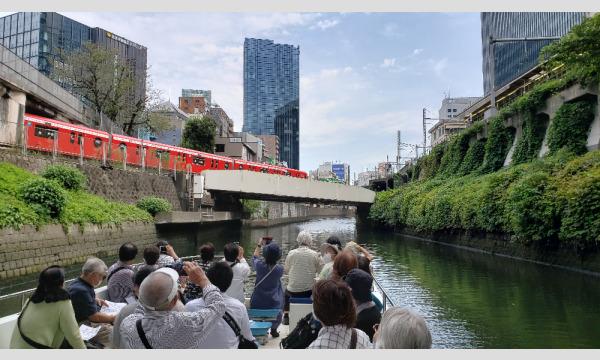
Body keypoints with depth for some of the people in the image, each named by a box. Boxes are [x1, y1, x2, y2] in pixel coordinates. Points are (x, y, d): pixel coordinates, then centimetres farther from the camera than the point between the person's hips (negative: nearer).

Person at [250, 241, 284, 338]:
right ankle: (273, 329, 35)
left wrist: (259, 245, 17)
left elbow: (254, 257, 7)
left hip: (258, 303, 1)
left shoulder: (260, 265, -18)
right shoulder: (279, 269, -17)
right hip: (274, 303, 0)